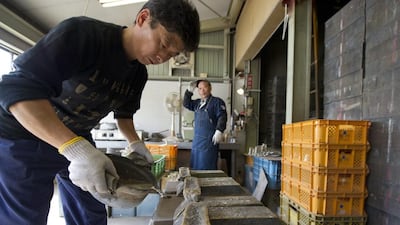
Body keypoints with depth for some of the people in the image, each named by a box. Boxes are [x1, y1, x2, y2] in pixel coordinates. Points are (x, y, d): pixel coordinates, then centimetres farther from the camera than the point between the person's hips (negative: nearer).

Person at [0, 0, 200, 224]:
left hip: (77, 141, 7)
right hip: (21, 138, -6)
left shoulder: (139, 74, -3)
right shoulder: (82, 33, -26)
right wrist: (75, 149, -42)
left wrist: (135, 142, -6)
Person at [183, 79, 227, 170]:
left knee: (207, 168, -4)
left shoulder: (217, 101, -6)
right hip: (196, 141, 8)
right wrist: (189, 91, 13)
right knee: (195, 167, 13)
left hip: (209, 141, -7)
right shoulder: (198, 103, 16)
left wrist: (219, 131, -29)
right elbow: (186, 104, 27)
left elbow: (222, 117, -16)